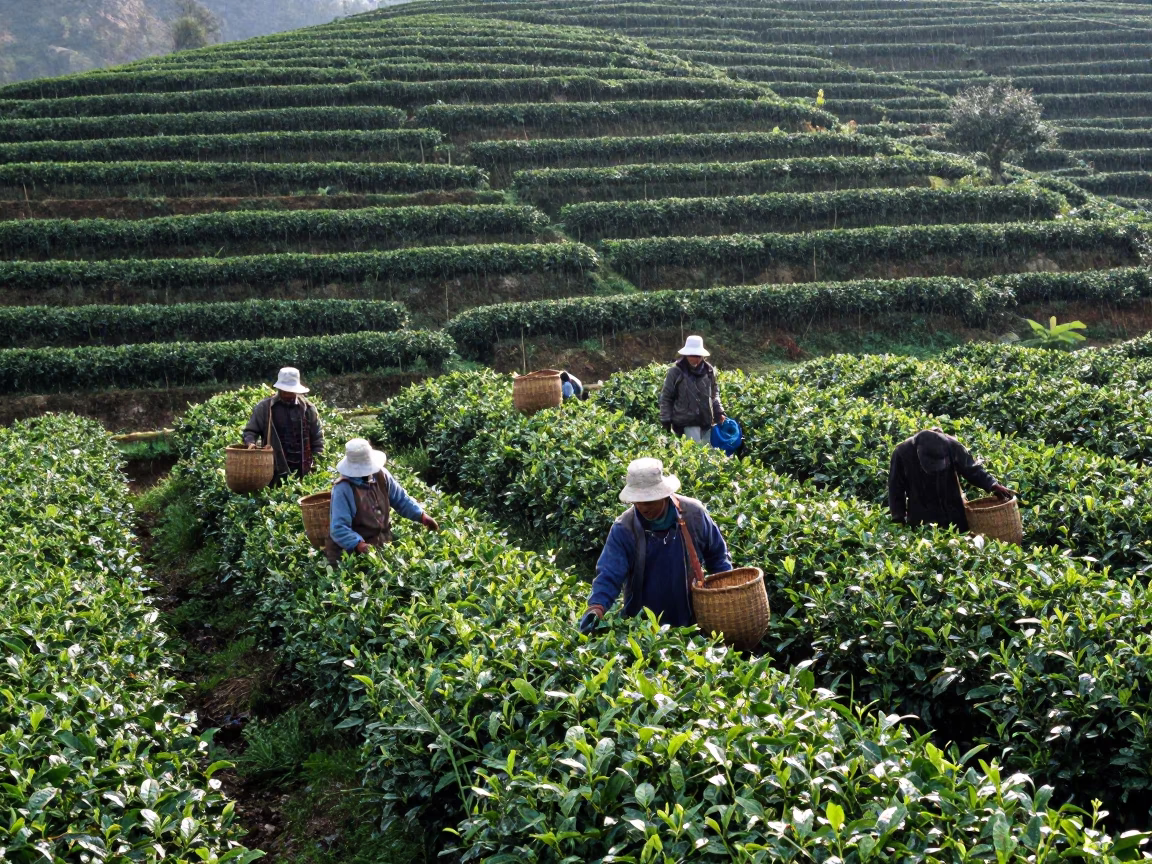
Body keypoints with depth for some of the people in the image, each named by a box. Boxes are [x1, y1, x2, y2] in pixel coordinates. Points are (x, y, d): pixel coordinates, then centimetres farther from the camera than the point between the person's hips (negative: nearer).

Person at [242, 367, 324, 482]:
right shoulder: (264, 407, 4)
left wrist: (316, 463, 4)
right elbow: (251, 430, 8)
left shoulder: (308, 408, 8)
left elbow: (317, 439, 12)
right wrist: (251, 443, -14)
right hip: (275, 472, -1)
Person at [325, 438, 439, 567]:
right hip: (353, 554, -6)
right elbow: (339, 528, -24)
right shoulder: (343, 490, -20)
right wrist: (359, 545, -37)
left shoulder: (381, 476, -2)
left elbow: (401, 499, 10)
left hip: (383, 545, 6)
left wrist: (422, 516, -4)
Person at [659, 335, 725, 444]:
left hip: (706, 420, 5)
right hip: (686, 423, -5)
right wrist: (666, 421, -4)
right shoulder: (676, 372, -4)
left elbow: (714, 393, 20)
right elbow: (666, 397, 0)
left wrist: (719, 412, 8)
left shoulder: (708, 371, 7)